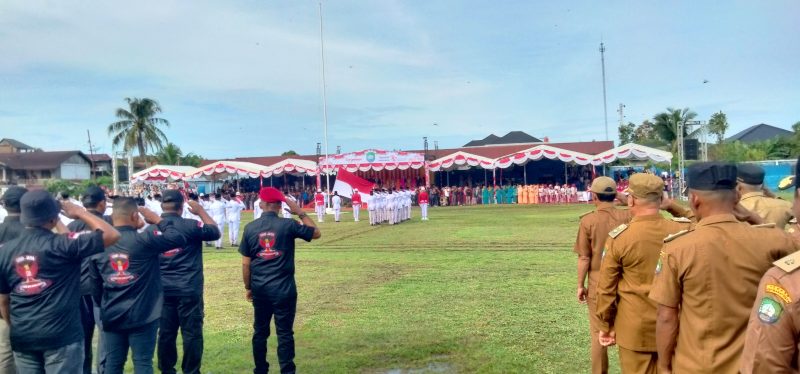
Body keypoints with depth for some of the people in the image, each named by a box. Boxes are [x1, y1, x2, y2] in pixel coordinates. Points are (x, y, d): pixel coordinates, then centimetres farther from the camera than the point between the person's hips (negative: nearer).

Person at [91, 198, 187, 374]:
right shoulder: (144, 240, -16)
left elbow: (95, 283, 9)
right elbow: (179, 239, -15)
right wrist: (158, 220, -5)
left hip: (111, 316, 5)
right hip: (142, 316, -4)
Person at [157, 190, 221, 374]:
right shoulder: (190, 226, -14)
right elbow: (216, 232, -1)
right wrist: (201, 211, 7)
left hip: (163, 289, 5)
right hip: (189, 289, -5)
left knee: (166, 333, 13)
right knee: (192, 332, 5)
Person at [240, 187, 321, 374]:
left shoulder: (250, 228, -3)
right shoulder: (288, 225, -10)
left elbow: (245, 263, 1)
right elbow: (316, 233, 4)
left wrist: (248, 287, 13)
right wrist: (300, 213, 8)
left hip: (259, 289, 3)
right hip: (284, 289, -3)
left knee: (260, 332, 16)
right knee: (284, 333, 3)